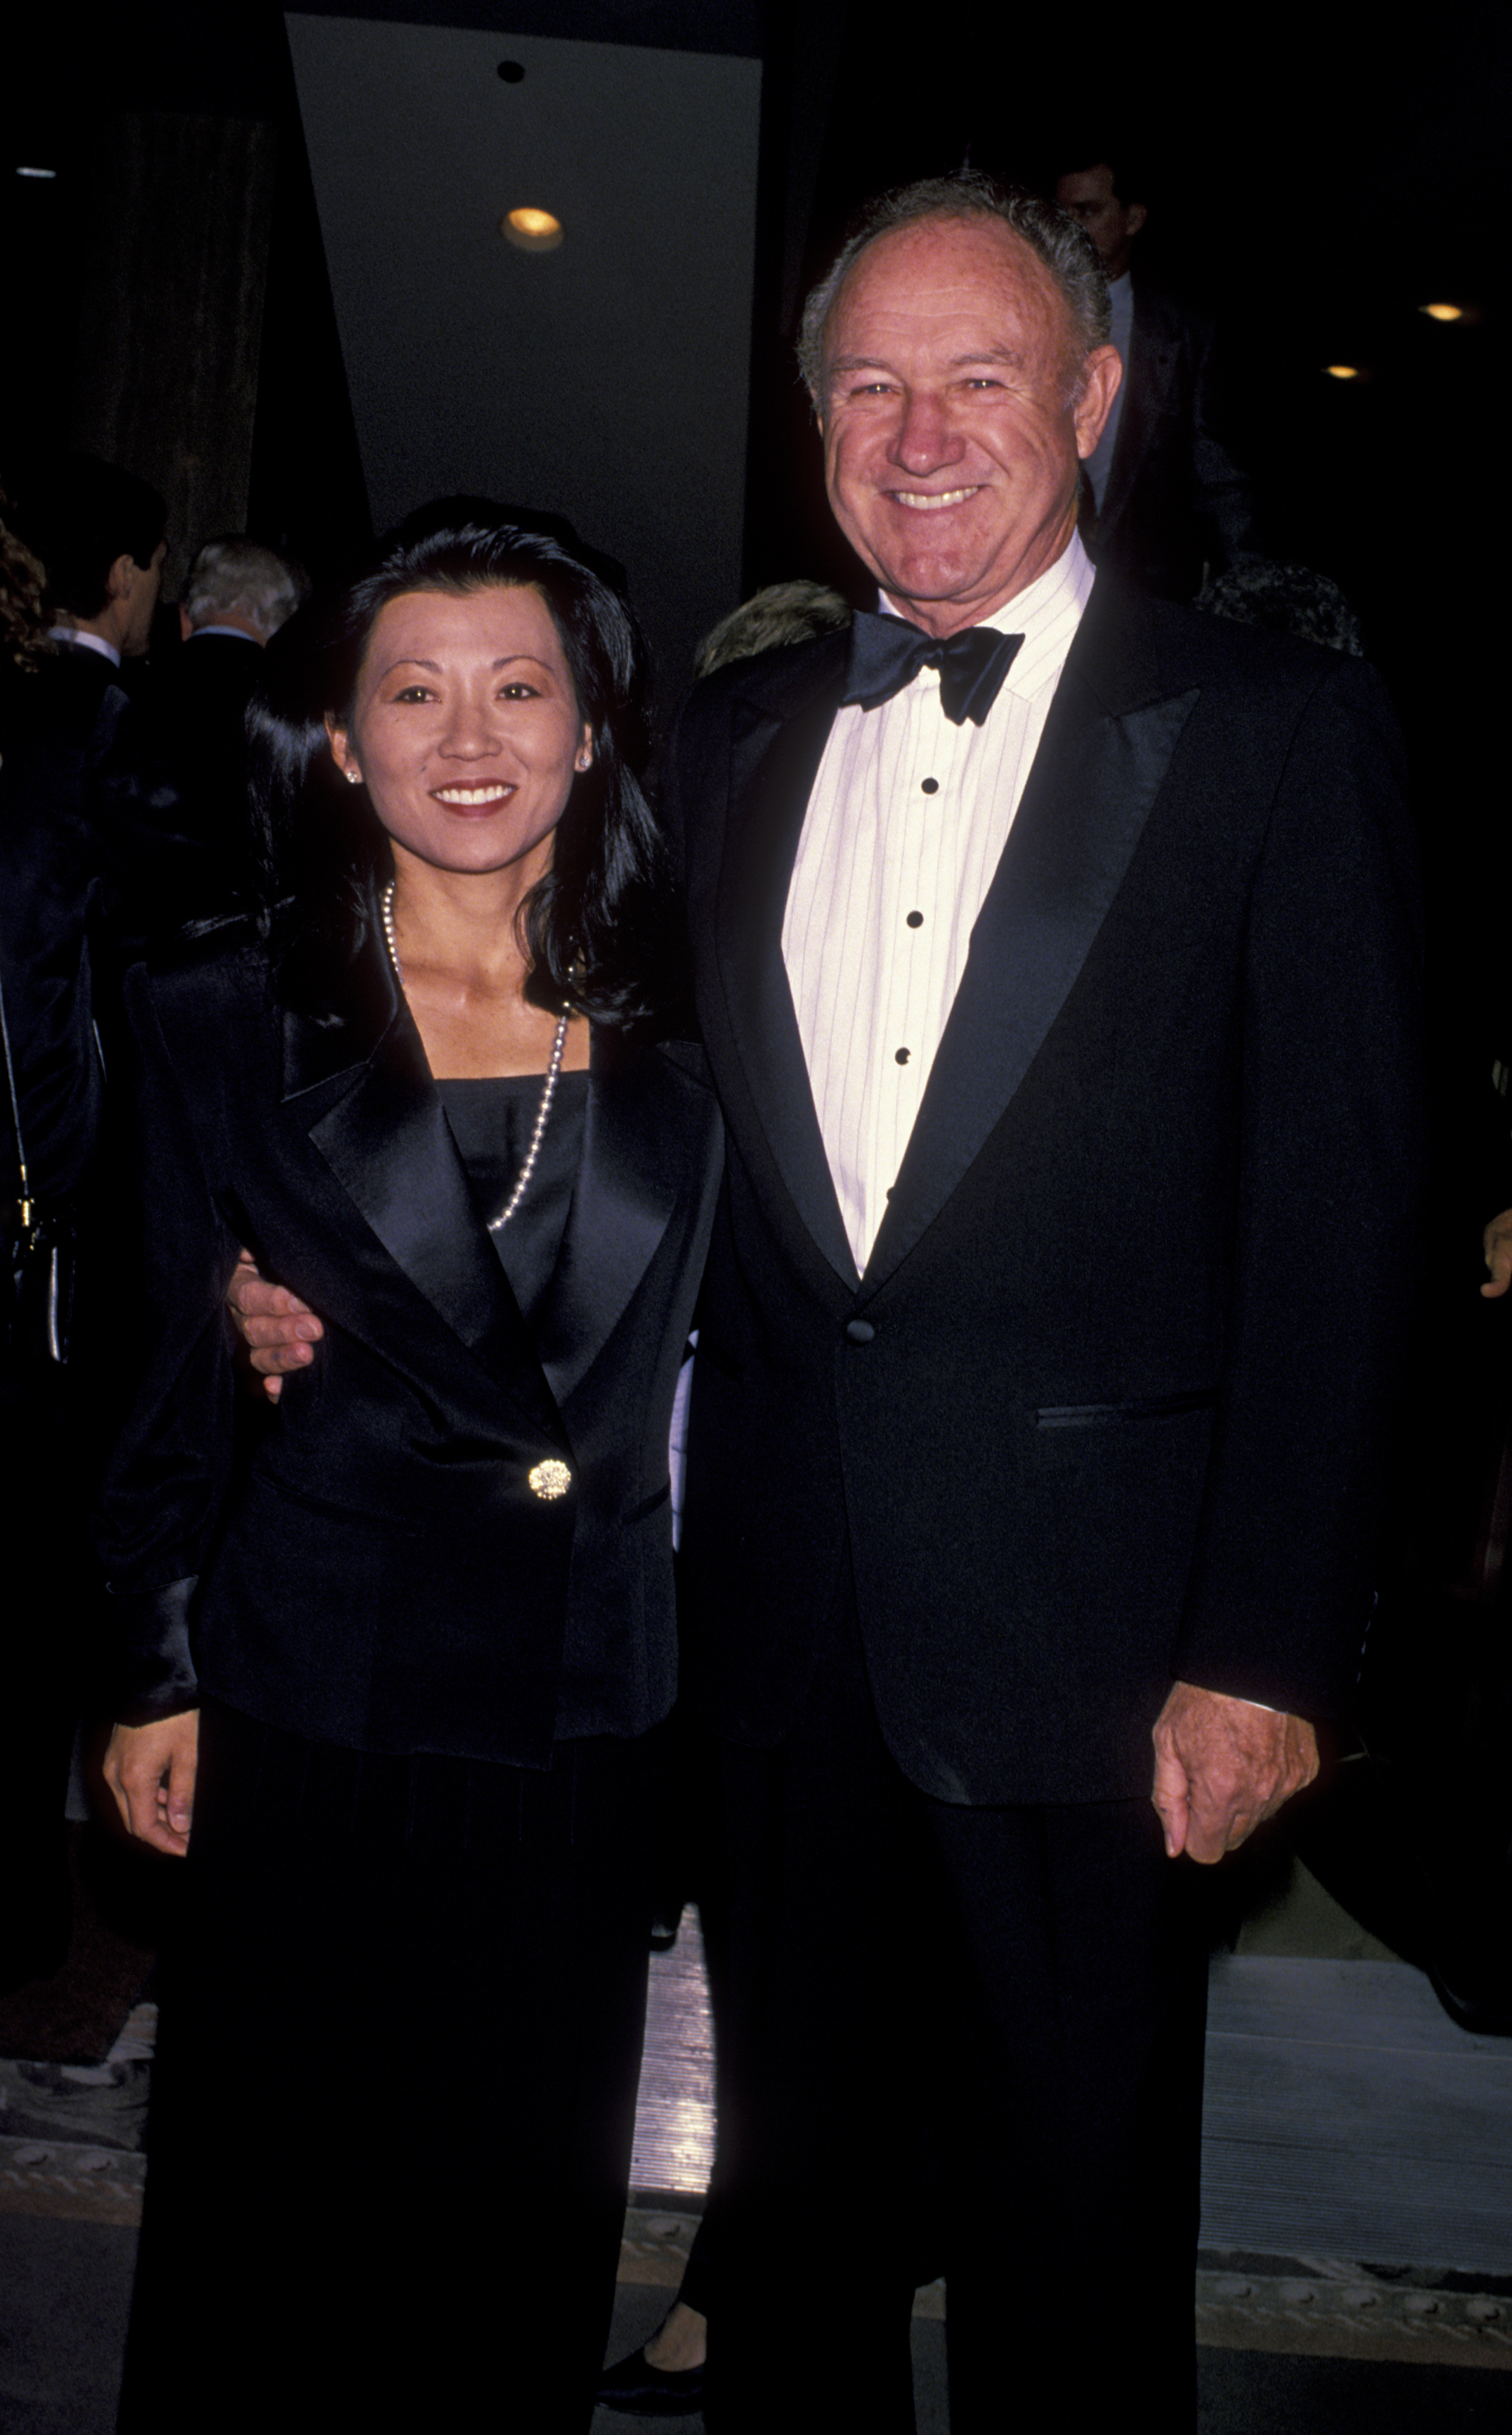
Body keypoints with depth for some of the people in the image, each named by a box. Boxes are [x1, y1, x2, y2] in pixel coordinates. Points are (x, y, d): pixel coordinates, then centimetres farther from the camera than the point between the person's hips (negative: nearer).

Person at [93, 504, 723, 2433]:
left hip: (585, 1722, 3)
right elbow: (164, 1376, 1)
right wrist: (158, 1675, 2)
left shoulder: (671, 1042, 3)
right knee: (280, 2203, 12)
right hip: (307, 1713, -2)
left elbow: (693, 1363, 10)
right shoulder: (224, 1021, -3)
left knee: (531, 2206, 17)